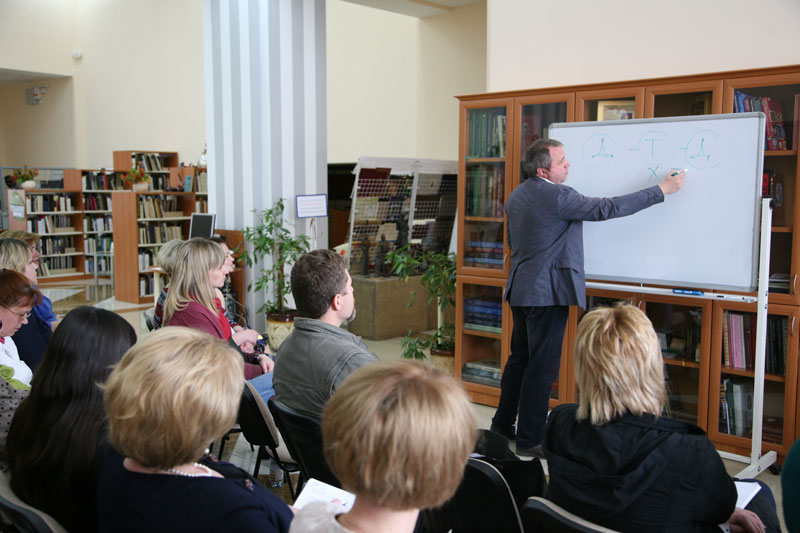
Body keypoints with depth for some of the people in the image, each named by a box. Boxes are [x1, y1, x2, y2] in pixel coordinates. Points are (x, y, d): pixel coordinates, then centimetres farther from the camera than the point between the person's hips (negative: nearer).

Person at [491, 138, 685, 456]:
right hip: (548, 292, -10)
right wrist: (661, 190, -9)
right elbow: (607, 209, -16)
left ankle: (502, 425, 28)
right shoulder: (557, 196, -17)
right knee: (542, 368, -2)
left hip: (521, 290, 10)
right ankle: (530, 439, 6)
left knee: (520, 359, 18)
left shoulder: (516, 196, 11)